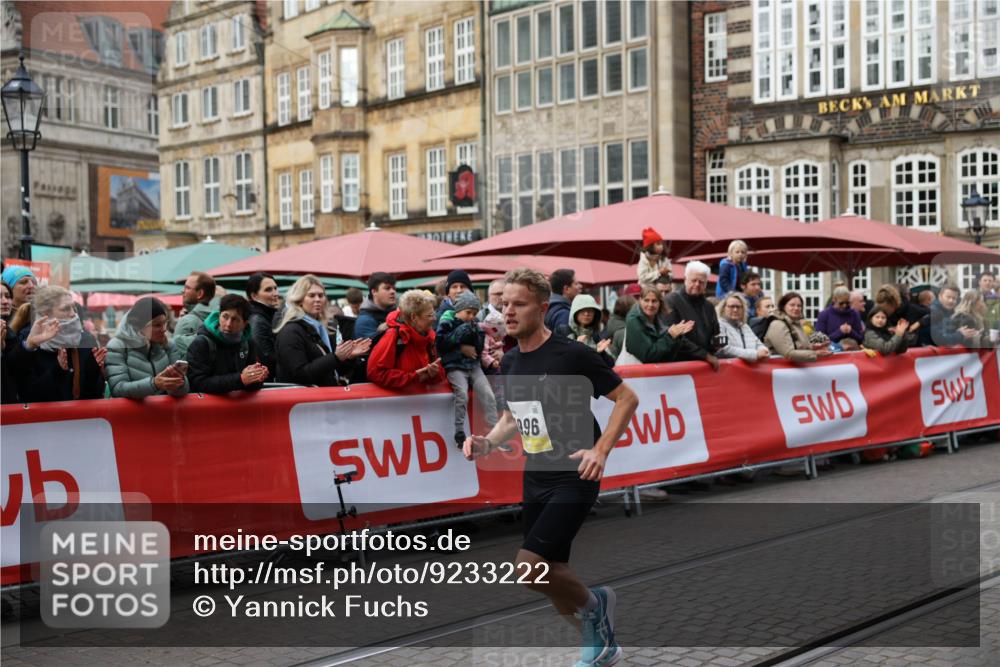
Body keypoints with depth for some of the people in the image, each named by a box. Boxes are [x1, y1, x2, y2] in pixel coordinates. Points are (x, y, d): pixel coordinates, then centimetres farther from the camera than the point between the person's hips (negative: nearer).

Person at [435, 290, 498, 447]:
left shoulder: (475, 324, 12)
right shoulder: (447, 322, -2)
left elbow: (480, 348, 10)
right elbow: (440, 343, -13)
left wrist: (475, 333, -7)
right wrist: (461, 348, -14)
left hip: (473, 365, 5)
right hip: (455, 366, -5)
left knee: (488, 394, -11)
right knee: (462, 394, -26)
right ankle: (459, 433, -13)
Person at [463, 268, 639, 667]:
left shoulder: (572, 355, -13)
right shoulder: (509, 363, 7)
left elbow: (627, 398, -8)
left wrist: (601, 450, -18)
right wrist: (487, 443, 2)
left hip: (574, 478, -7)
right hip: (535, 479, 7)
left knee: (528, 568, -19)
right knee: (553, 579, 10)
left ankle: (594, 603, 9)